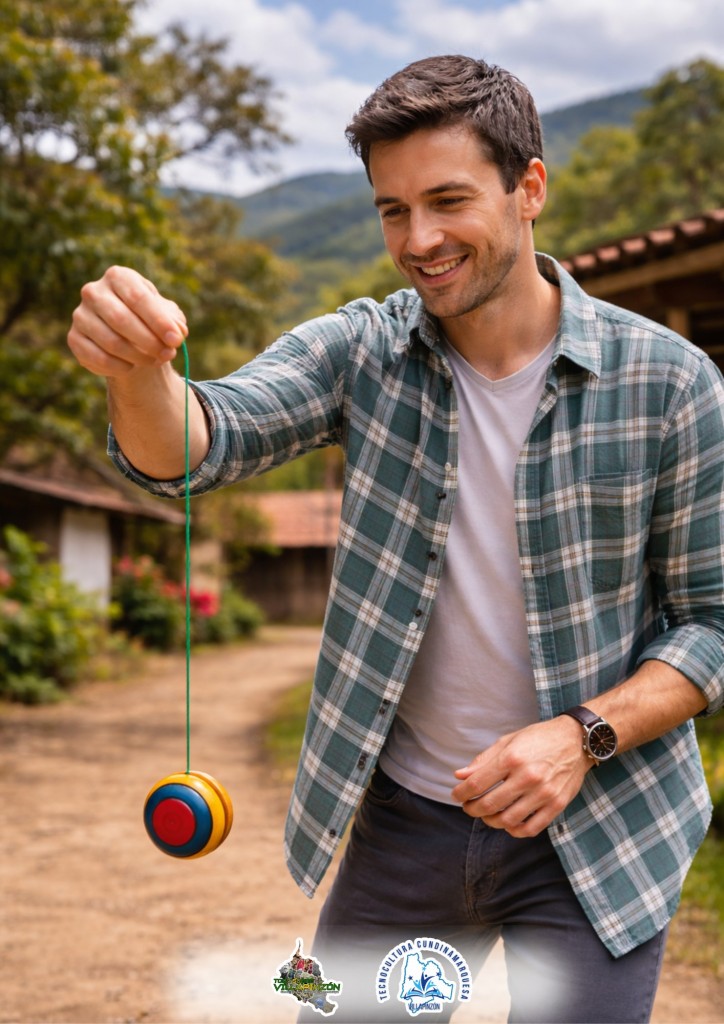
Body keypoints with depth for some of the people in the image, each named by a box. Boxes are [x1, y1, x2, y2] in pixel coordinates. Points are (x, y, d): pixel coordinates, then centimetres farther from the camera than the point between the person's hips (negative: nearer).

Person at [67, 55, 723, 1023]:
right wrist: (138, 367, -42)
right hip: (406, 818, 3)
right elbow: (192, 448, -20)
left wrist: (585, 734, -21)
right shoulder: (362, 352, -5)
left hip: (596, 827, -2)